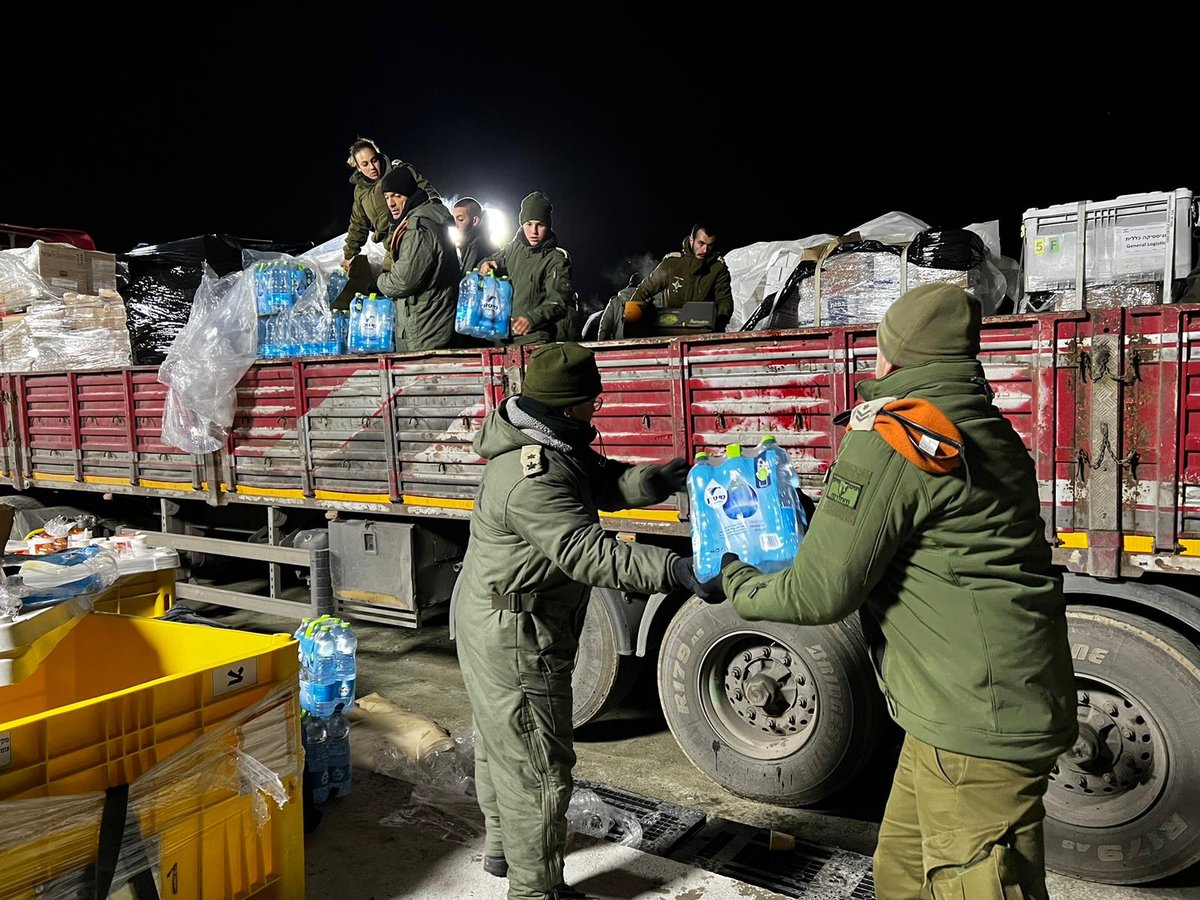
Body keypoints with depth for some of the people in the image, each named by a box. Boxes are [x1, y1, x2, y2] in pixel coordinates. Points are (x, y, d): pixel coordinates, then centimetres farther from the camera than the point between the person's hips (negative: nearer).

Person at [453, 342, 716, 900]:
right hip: (516, 642, -11)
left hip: (493, 627, 11)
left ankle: (500, 845, 48)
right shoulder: (533, 478, -31)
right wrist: (676, 570, -42)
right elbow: (589, 553, -37)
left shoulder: (552, 446, 3)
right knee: (539, 767, 2)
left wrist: (660, 478, -16)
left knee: (501, 742, 27)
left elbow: (605, 484, 2)